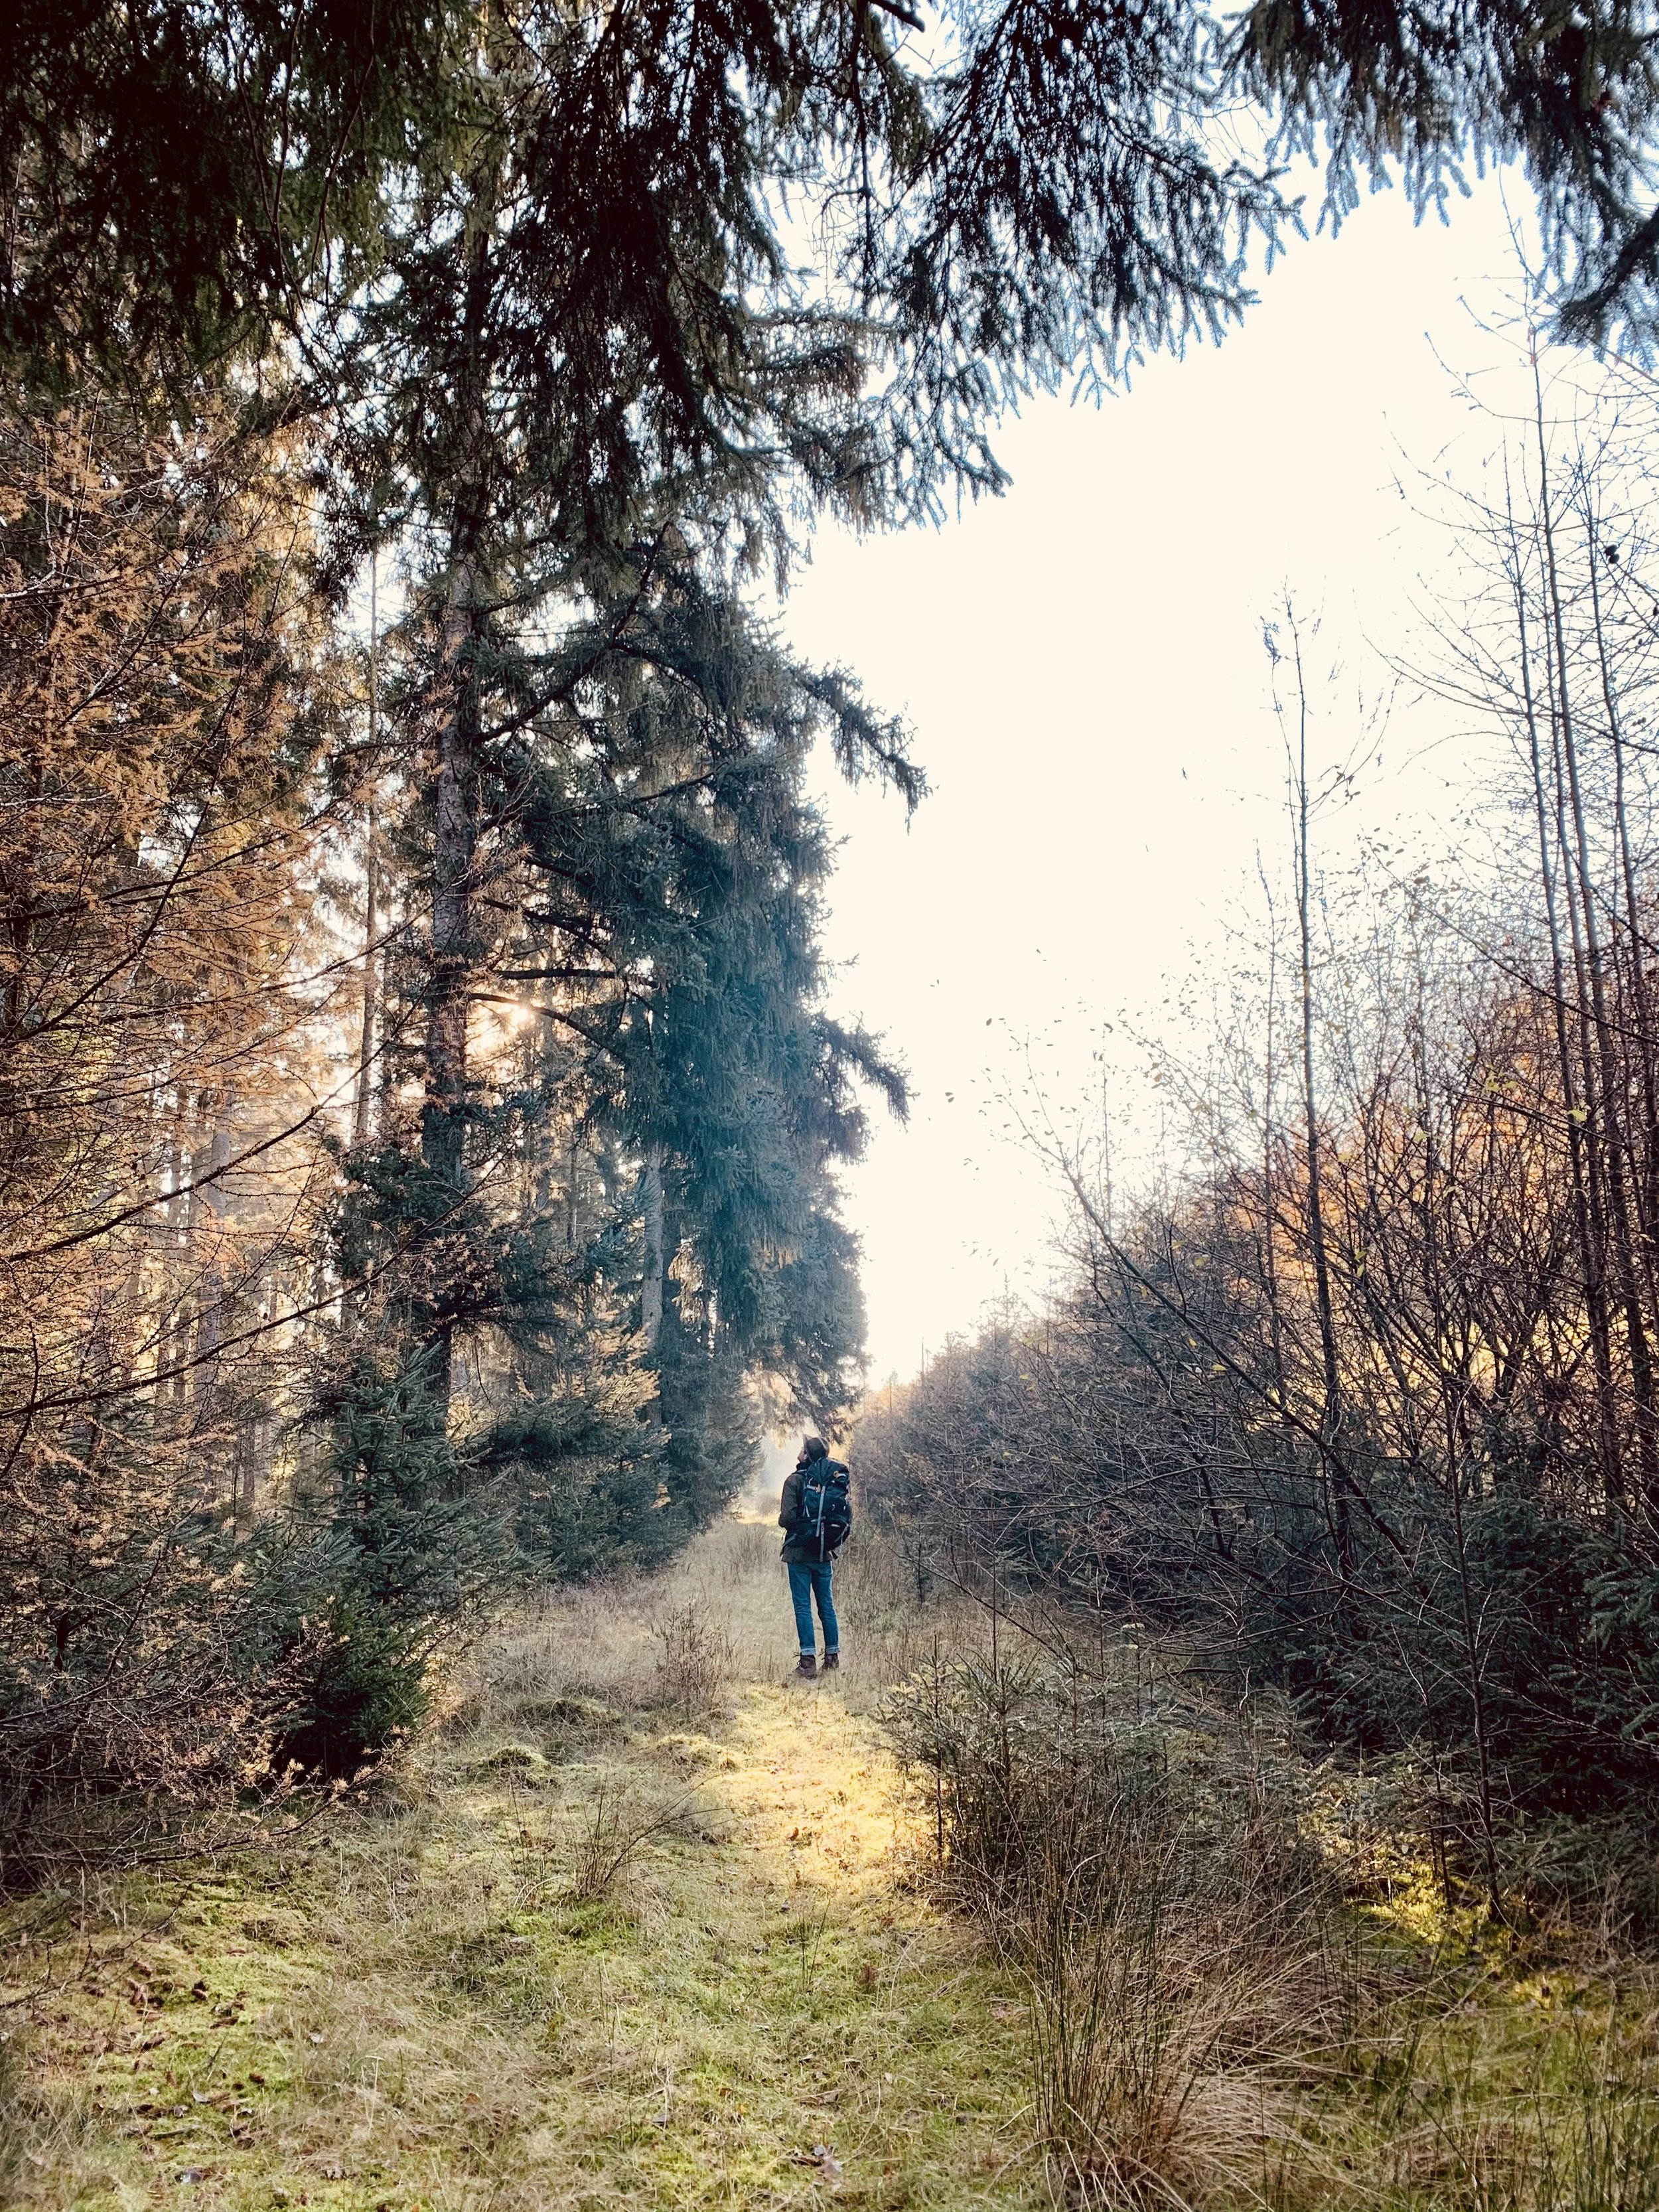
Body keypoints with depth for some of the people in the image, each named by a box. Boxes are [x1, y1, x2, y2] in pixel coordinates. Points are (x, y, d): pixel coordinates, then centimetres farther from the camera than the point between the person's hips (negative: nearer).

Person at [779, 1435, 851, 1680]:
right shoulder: (836, 1482, 4)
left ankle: (809, 1661, -3)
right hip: (825, 1555, 5)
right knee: (827, 1606, 13)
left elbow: (787, 1518, -16)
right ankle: (832, 1658, 16)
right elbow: (846, 1520, 5)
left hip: (799, 1553, -5)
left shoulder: (796, 1481, -11)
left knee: (803, 1607, 0)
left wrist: (783, 1520, 6)